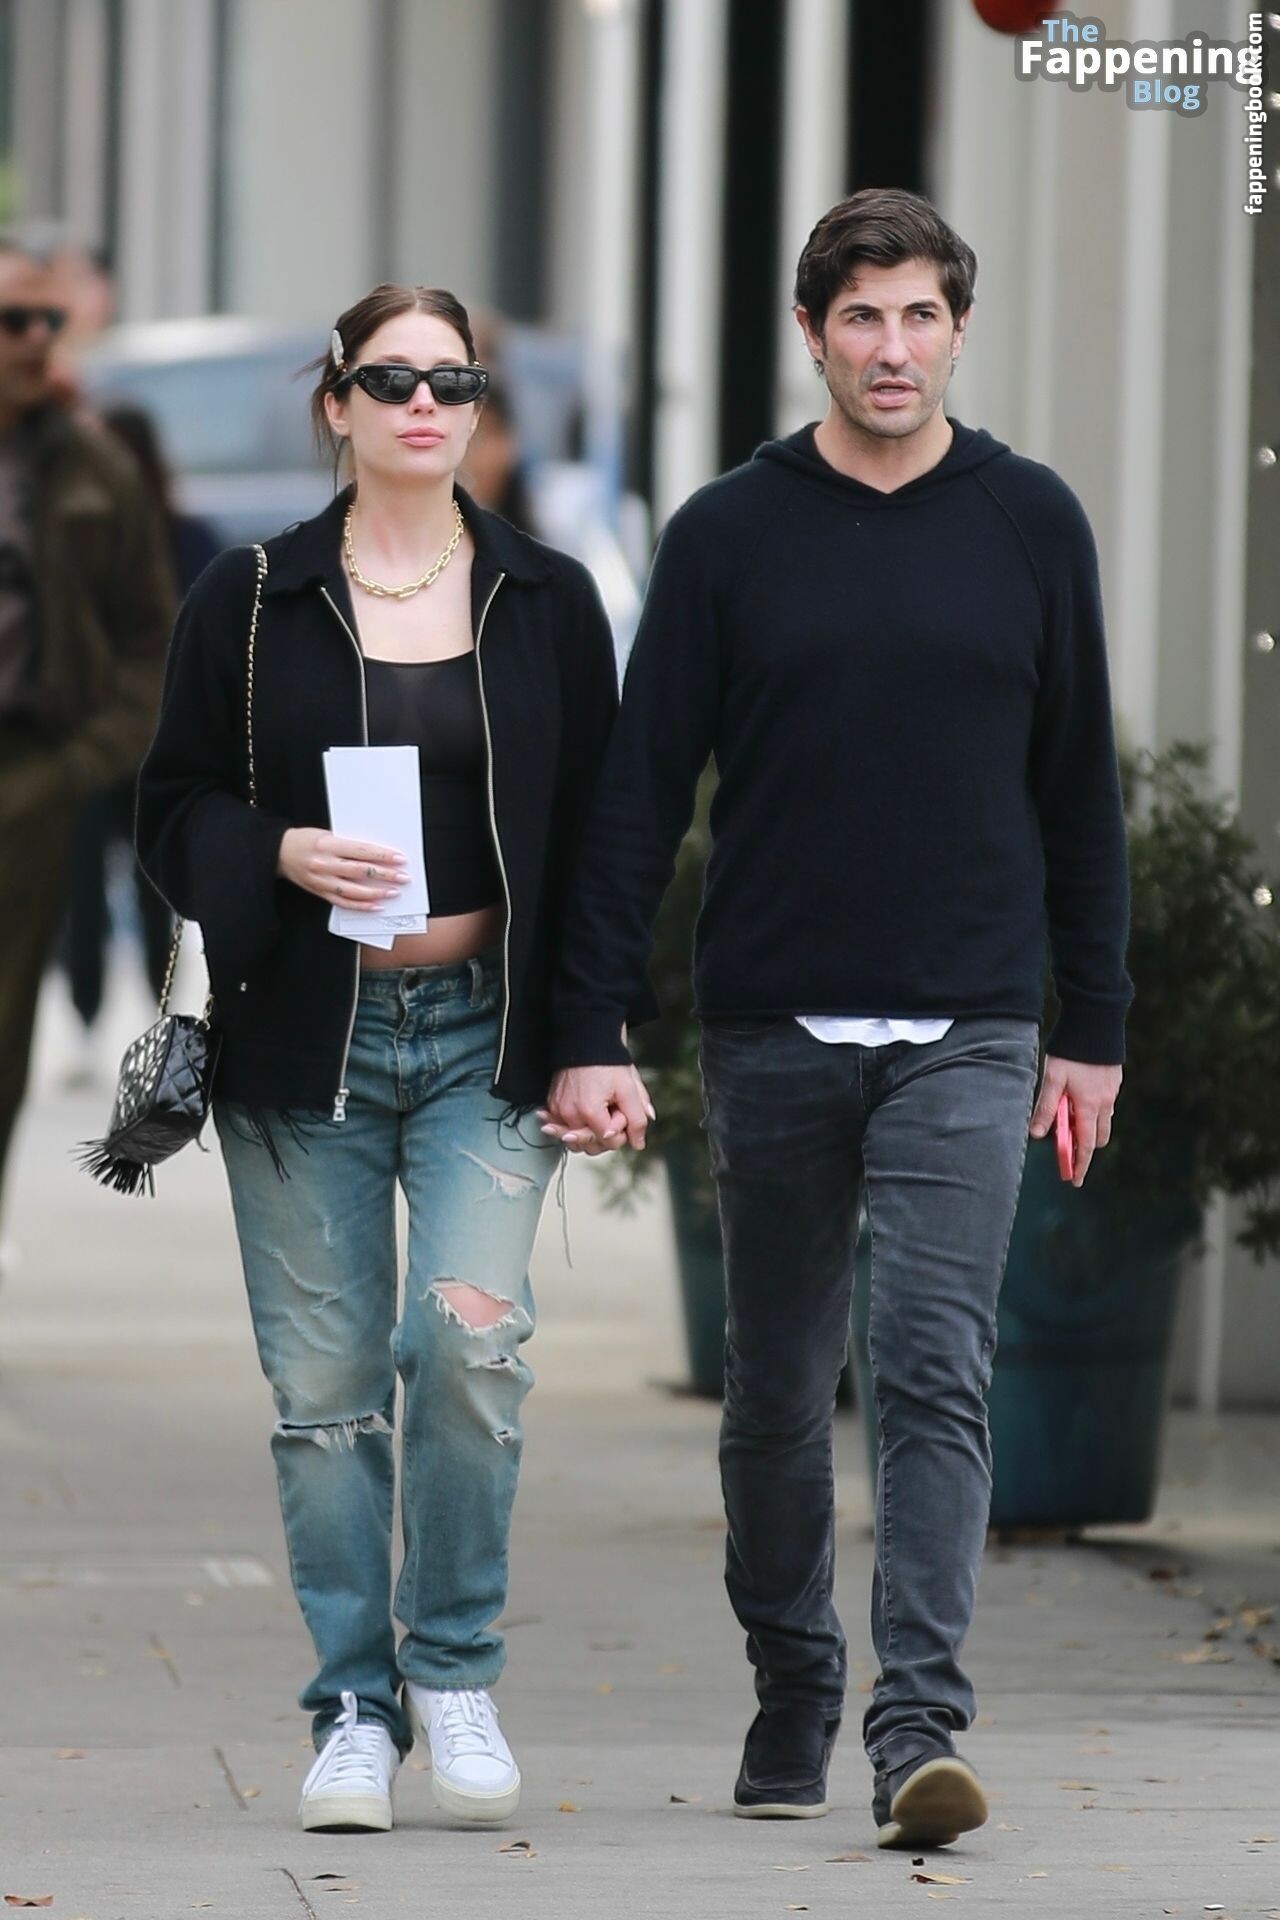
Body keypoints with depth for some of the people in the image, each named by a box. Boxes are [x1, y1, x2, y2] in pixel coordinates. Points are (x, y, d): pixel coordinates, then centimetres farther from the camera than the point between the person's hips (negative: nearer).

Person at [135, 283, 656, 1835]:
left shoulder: (548, 601, 7)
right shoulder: (248, 600, 5)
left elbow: (599, 832, 9)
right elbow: (173, 813, 6)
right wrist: (282, 855, -14)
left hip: (485, 1034, 0)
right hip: (305, 1035, 0)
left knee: (475, 1337, -17)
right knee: (326, 1381, 1)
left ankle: (452, 1666, 2)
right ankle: (353, 1708, 12)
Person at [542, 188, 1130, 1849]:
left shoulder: (1031, 526, 4)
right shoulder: (729, 535, 1)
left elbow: (1079, 789, 10)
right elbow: (639, 795, 1)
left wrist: (1093, 1028, 9)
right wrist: (592, 1035, -5)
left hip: (966, 1039, -1)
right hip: (771, 1028, 1)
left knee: (936, 1373, -11)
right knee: (778, 1390, 11)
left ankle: (919, 1726, -16)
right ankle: (792, 1699, 25)